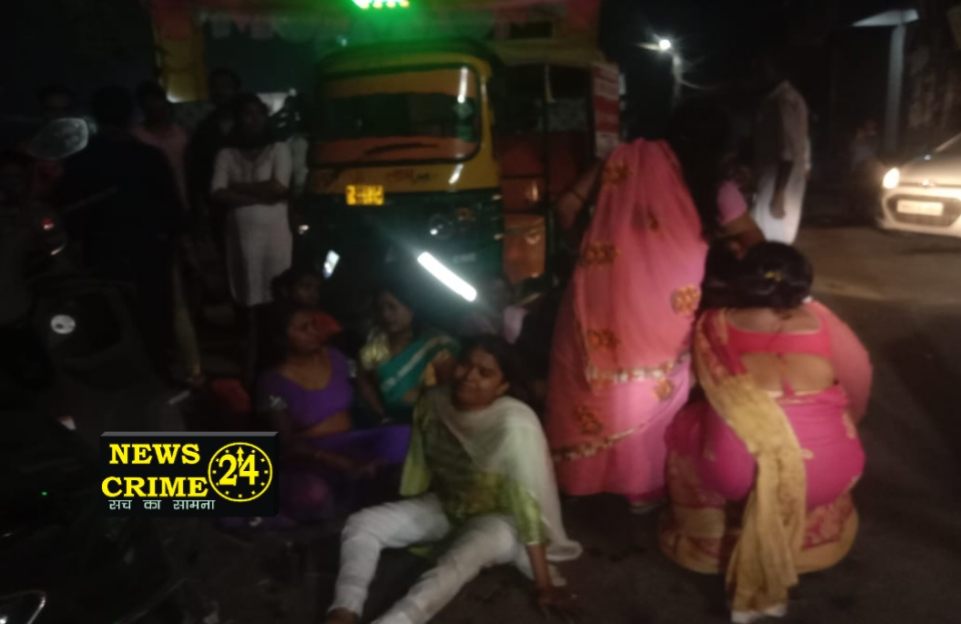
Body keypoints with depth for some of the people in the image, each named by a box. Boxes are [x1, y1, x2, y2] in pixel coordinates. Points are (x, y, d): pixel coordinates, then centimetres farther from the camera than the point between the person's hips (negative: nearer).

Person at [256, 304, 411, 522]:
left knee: (403, 436, -25)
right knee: (312, 495, -42)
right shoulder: (273, 382, -7)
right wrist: (340, 463, -25)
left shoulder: (334, 357, 8)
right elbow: (288, 443, -13)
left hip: (351, 444, 6)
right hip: (311, 458, -6)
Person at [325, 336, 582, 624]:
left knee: (460, 561, -38)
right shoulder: (433, 402, -11)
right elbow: (419, 464, 4)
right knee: (361, 523, -12)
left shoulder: (515, 423, -28)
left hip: (496, 518, -6)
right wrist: (407, 520, 16)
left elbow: (529, 502, -27)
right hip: (442, 504, 6)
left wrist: (544, 584, -25)